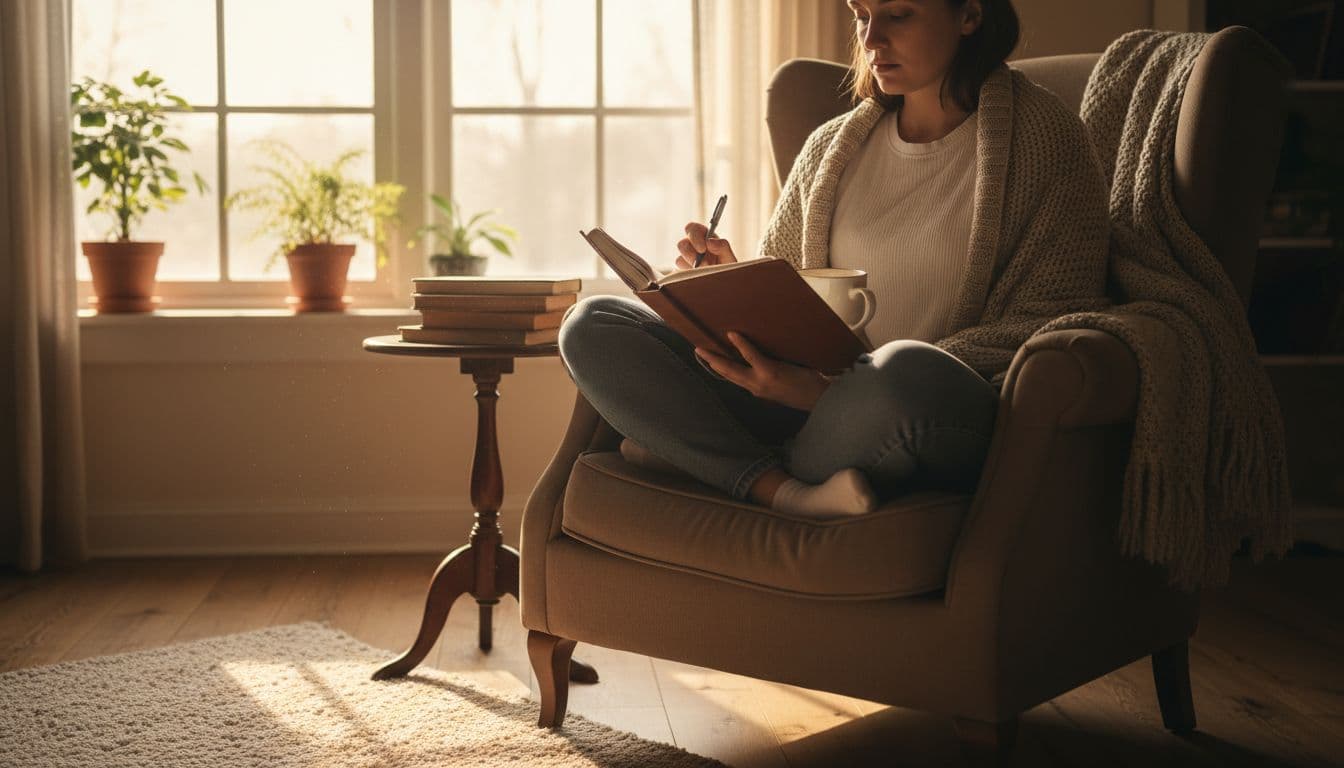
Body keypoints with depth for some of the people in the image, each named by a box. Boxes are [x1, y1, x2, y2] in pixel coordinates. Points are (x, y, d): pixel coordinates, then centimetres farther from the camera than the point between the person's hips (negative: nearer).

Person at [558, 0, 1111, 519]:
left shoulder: (1041, 137, 0)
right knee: (590, 326, -9)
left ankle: (694, 453, -12)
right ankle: (785, 491, -26)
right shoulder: (831, 147, 15)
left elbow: (1053, 328, -8)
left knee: (908, 371, -42)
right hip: (810, 398, 5)